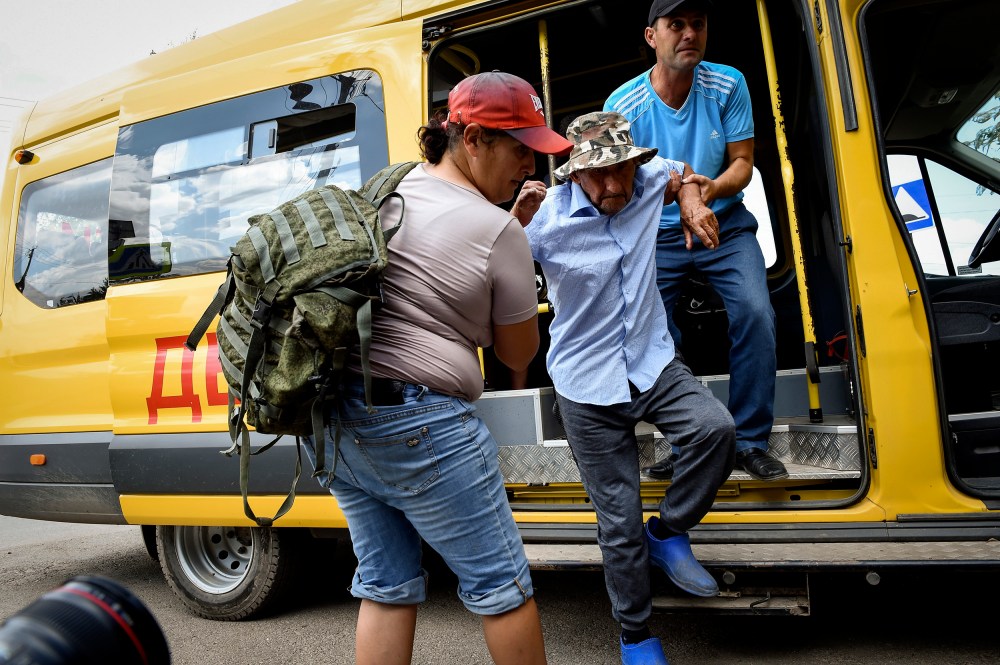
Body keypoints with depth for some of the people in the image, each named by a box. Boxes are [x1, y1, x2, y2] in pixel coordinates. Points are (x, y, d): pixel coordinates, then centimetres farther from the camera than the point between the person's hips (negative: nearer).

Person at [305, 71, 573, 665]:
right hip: (419, 429, -8)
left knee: (386, 586, 21)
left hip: (334, 418, 8)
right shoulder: (500, 232, -11)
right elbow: (520, 353, -1)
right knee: (501, 584, 10)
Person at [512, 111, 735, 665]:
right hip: (588, 389, -3)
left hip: (654, 365, 4)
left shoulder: (647, 180, -2)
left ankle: (668, 533, 5)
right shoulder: (547, 220, -15)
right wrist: (515, 221, -33)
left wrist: (690, 199, 1)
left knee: (716, 428, -25)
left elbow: (681, 173, 22)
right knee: (619, 521, 4)